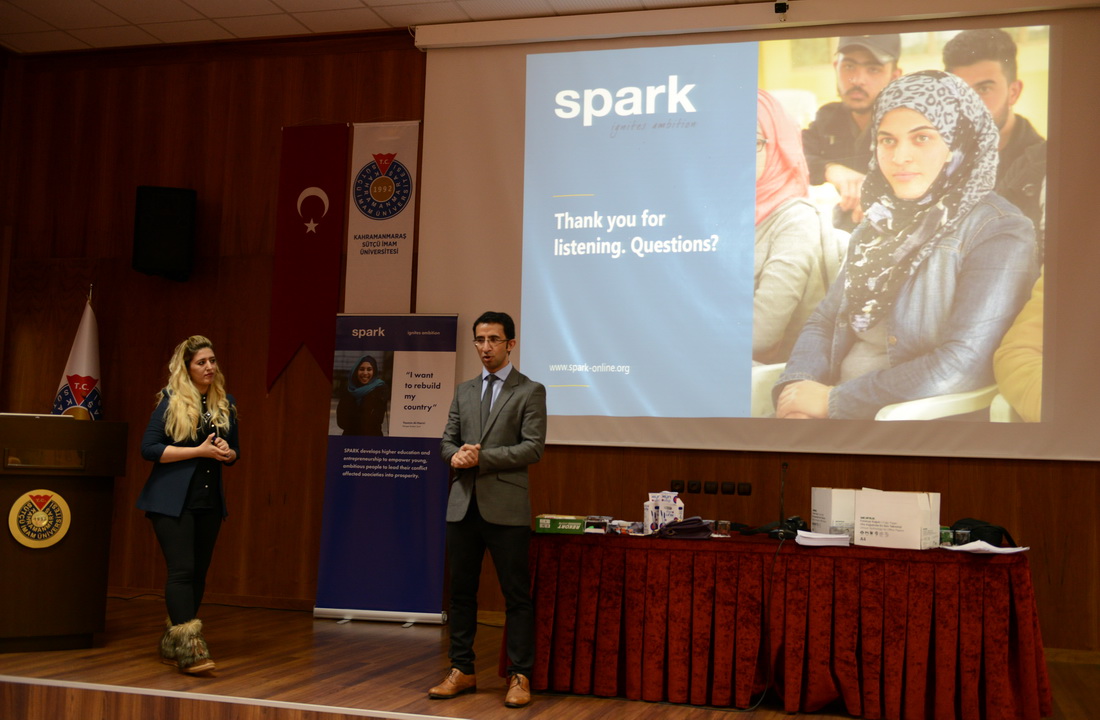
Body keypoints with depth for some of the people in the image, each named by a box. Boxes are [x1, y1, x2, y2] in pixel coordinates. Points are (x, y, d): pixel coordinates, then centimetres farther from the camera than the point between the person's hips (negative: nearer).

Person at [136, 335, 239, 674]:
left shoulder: (226, 404, 10)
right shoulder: (171, 401, -4)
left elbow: (234, 451, 19)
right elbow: (149, 448, -11)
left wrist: (227, 454, -6)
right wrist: (199, 450, -17)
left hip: (209, 501, 6)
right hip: (172, 501, -6)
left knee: (198, 573, 8)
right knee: (182, 570, -13)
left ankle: (172, 644, 20)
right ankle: (189, 648, -15)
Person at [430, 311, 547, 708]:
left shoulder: (530, 391, 0)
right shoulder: (464, 391, 16)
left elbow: (532, 447, -9)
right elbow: (447, 440, 14)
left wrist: (482, 457, -16)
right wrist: (456, 455, -9)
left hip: (506, 507, -5)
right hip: (463, 504, 5)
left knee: (516, 595, 0)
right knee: (461, 591, 9)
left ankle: (519, 677, 7)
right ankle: (462, 671, 19)